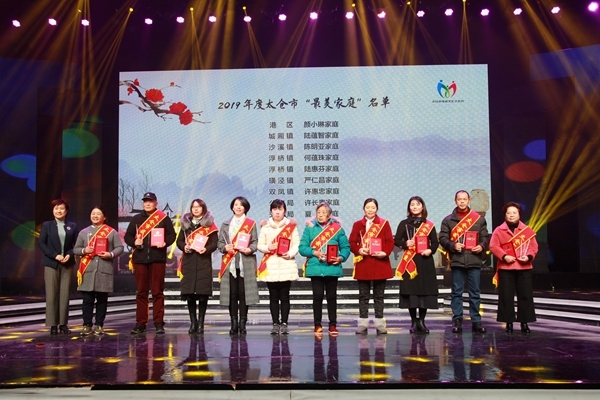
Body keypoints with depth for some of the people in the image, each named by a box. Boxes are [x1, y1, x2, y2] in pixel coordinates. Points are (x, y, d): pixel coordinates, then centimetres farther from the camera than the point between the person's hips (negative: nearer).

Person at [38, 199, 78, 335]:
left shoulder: (72, 226, 8)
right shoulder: (46, 225, 5)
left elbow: (77, 244, 7)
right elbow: (41, 243, -2)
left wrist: (69, 254, -11)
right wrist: (55, 255, -12)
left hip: (67, 264, 1)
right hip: (51, 263, -1)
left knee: (65, 294, 1)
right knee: (51, 294, -2)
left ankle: (63, 324, 6)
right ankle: (53, 324, 2)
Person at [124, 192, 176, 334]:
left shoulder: (164, 218, 6)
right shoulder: (136, 219, 13)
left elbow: (172, 235, 4)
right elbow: (128, 236, 13)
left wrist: (165, 243, -15)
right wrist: (134, 242, -8)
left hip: (158, 258, -2)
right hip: (140, 258, 2)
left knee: (157, 292, 0)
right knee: (141, 292, 5)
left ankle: (159, 323, 5)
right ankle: (140, 323, 10)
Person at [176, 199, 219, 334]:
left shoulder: (209, 224, 5)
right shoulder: (186, 223, 14)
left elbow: (214, 243, 0)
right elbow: (179, 241, 13)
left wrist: (207, 249, -18)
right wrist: (184, 247, -8)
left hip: (204, 261, -2)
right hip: (188, 261, 2)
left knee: (203, 292, -4)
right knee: (189, 292, -1)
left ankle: (201, 322, 6)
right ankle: (193, 322, 10)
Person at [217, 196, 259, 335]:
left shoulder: (251, 223, 10)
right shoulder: (226, 224, 16)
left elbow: (255, 241, 4)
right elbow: (220, 242, 11)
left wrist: (250, 249, -15)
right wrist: (225, 248, -9)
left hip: (246, 262, -2)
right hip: (230, 262, 2)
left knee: (243, 293, -4)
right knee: (232, 293, -1)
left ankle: (242, 323, 3)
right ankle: (234, 324, 5)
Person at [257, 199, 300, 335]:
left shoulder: (291, 225, 5)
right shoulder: (265, 226, 8)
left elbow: (296, 244, 2)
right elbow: (259, 245, 7)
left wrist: (290, 253, -14)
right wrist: (267, 247, -12)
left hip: (286, 265, -1)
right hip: (270, 266, 1)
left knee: (284, 296, 1)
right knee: (273, 296, 4)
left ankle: (284, 324, 8)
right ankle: (275, 324, 10)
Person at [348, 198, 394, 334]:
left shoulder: (384, 223, 4)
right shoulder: (357, 224, 6)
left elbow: (390, 242, -1)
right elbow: (352, 243, 3)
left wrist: (385, 253, -18)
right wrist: (359, 250, -16)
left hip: (380, 263, -1)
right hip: (363, 263, 1)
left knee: (379, 295, 6)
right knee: (363, 295, 5)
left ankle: (380, 324, 13)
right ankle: (363, 323, 11)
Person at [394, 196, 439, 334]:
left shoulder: (429, 225, 9)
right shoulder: (404, 224, 6)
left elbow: (435, 242, 8)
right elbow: (396, 240, 5)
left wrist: (430, 250, -12)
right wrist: (405, 243, -15)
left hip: (425, 261, 1)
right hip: (409, 261, -1)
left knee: (425, 290, 0)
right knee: (410, 290, -3)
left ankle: (421, 321, 10)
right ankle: (414, 321, 8)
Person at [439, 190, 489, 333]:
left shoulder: (479, 219, 12)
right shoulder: (448, 220, 8)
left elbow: (485, 237, 11)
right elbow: (443, 238, 4)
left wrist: (482, 246, -9)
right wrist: (453, 245, -14)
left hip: (474, 260, 1)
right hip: (457, 261, -1)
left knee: (475, 293, 5)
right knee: (457, 292, 3)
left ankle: (476, 321, 11)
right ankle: (457, 320, 9)